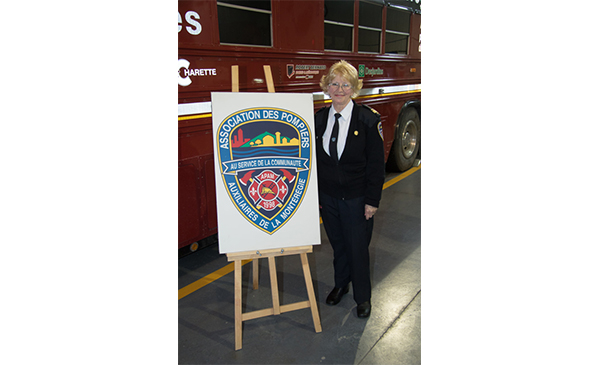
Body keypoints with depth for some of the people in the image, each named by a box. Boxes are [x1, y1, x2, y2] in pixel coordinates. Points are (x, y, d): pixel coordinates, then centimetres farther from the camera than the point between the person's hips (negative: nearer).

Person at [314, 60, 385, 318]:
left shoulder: (368, 120, -11)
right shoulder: (319, 119, 1)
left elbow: (376, 164, -10)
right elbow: (315, 159, 6)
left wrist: (372, 200, -12)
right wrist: (315, 194, 5)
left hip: (356, 199, -3)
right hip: (327, 198, 4)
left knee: (358, 248, 9)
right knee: (338, 245, 19)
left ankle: (363, 297, 31)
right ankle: (340, 285, 44)